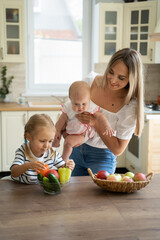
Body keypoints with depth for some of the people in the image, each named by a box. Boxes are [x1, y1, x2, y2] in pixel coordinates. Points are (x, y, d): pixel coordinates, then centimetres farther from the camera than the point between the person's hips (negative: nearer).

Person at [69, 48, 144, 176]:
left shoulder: (131, 106, -23)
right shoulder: (91, 81, -14)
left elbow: (118, 149, -18)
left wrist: (96, 123, -29)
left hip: (102, 157, -3)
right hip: (75, 149, 3)